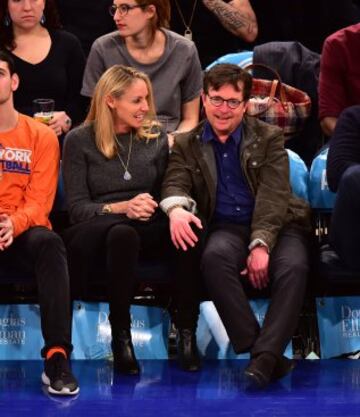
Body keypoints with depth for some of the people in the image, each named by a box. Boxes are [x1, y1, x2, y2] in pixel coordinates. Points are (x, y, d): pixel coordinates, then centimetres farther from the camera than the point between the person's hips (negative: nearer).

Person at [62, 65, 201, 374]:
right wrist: (122, 208, -16)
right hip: (96, 234, -2)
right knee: (122, 231, -41)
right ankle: (120, 335, -29)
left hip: (150, 231, 3)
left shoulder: (156, 137, 18)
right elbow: (77, 208, 1)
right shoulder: (79, 141, 7)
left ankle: (187, 332, -28)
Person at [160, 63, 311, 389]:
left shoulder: (270, 138, 9)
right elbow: (175, 183, 0)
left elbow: (273, 196, -3)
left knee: (294, 265, -34)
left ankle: (266, 354, -41)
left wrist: (260, 244, -20)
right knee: (215, 257, -36)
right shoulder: (186, 145, 15)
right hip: (226, 228, 1)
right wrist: (176, 208, -28)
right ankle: (255, 348, -35)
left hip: (274, 226, 0)